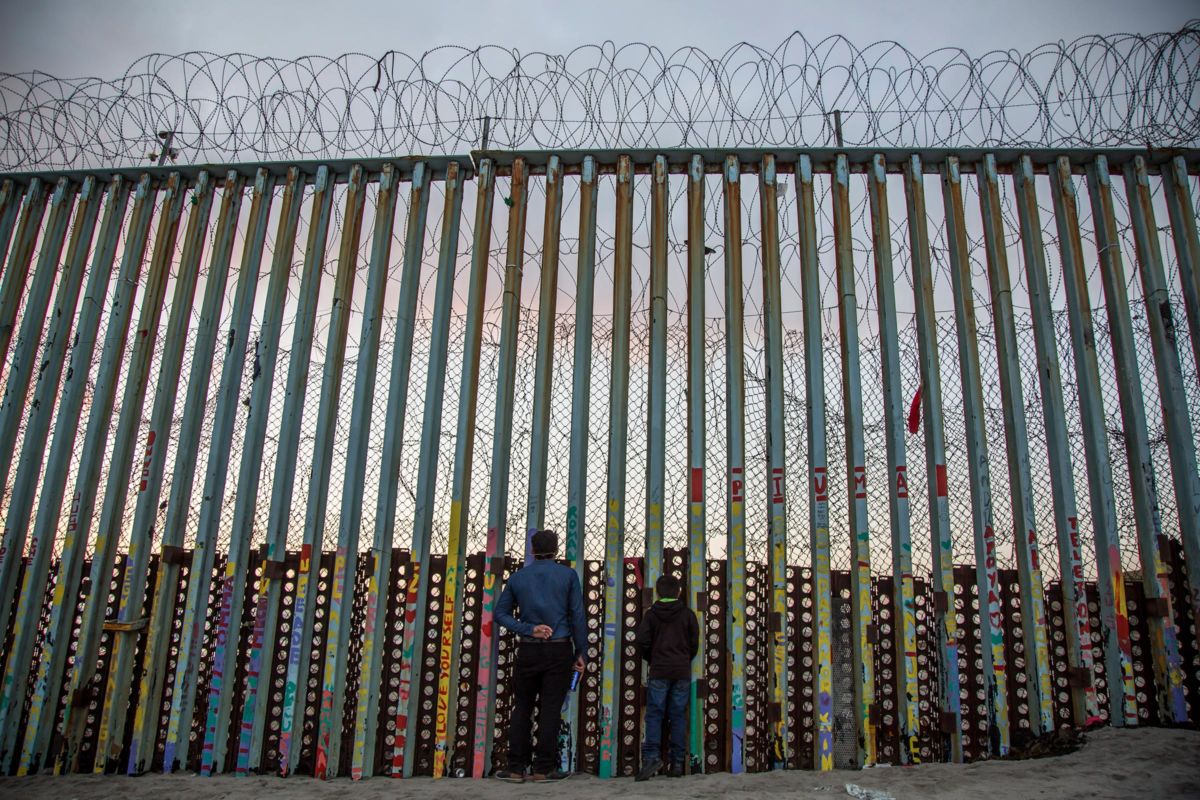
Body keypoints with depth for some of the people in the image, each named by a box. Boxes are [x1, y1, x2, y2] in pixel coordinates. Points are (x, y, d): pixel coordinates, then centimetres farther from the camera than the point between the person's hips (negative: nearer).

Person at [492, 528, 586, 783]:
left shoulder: (518, 577, 6)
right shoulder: (567, 575, 0)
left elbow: (501, 613, 3)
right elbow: (577, 615, -3)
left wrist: (528, 629, -4)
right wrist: (580, 652, 3)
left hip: (528, 650, 2)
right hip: (559, 649, -2)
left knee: (522, 708, 10)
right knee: (550, 708, 3)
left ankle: (516, 767, 9)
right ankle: (543, 768, 6)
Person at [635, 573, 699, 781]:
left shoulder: (651, 614, 1)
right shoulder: (687, 614, 4)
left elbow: (642, 641, -4)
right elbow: (694, 643, 5)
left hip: (659, 671, -1)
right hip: (682, 671, 2)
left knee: (654, 714, 0)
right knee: (678, 715, 5)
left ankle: (652, 756, -16)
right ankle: (677, 762, 5)